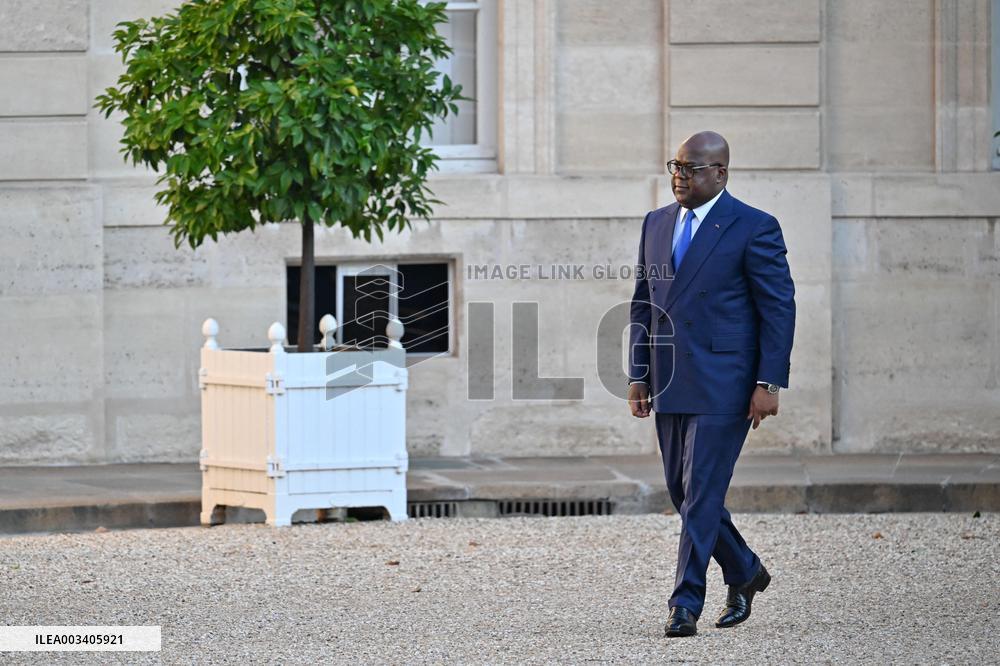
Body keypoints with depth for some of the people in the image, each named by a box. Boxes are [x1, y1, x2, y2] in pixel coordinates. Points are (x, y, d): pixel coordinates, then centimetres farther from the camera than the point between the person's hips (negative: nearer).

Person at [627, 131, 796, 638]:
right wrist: (637, 374, 10)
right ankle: (745, 573, 30)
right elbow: (643, 303, 17)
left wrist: (769, 383, -13)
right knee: (681, 491, 11)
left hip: (723, 385, -7)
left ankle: (686, 603, -6)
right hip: (669, 386, 7)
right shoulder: (656, 224, 13)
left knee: (701, 491, -9)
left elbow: (779, 307, -7)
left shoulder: (754, 228, -6)